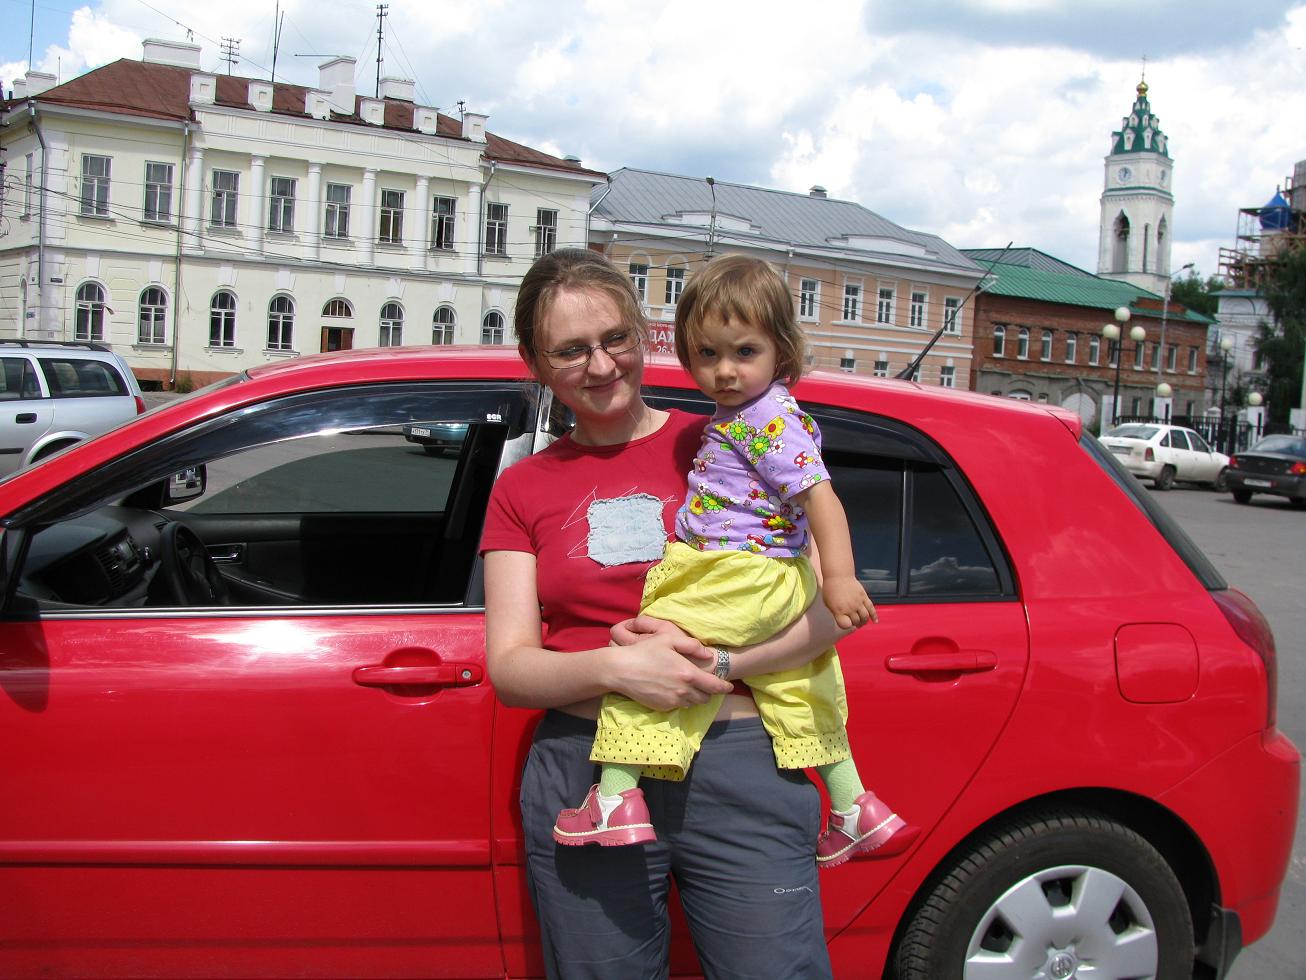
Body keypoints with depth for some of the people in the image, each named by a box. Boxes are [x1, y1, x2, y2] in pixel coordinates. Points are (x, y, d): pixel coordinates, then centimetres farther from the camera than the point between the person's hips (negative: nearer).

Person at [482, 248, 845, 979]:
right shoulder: (523, 490, 10)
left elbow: (831, 613, -2)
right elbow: (509, 668, 3)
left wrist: (715, 662, -18)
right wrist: (615, 667, -16)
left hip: (739, 764, -1)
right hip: (584, 776, 2)